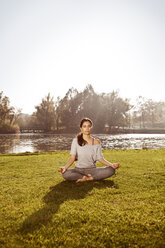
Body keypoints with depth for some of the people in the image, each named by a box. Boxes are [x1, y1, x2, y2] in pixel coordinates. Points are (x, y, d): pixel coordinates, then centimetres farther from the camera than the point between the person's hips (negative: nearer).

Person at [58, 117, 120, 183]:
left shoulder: (96, 142, 3)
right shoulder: (76, 141, -1)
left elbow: (100, 158, 1)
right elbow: (72, 158, -7)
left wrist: (111, 164, -15)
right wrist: (65, 167, -25)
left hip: (92, 169, 1)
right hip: (79, 169, -1)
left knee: (111, 170, -23)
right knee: (65, 174, -33)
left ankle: (88, 178, -16)